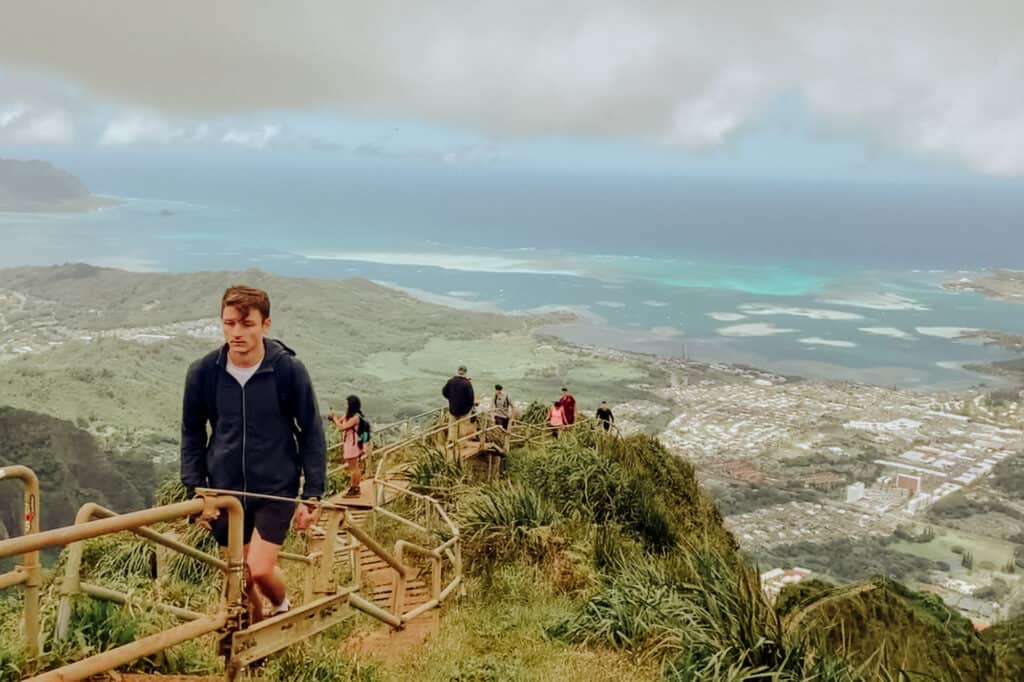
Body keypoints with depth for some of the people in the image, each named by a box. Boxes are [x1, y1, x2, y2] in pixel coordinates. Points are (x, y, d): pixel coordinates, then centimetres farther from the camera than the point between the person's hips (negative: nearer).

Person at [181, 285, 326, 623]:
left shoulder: (289, 369, -13)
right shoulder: (203, 372, -8)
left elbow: (311, 433, -4)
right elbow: (192, 433, 7)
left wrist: (312, 495, -5)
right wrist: (195, 490, 2)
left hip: (277, 488, -2)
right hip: (225, 490, 3)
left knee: (260, 570, -13)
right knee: (240, 577, 9)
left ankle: (284, 610, 20)